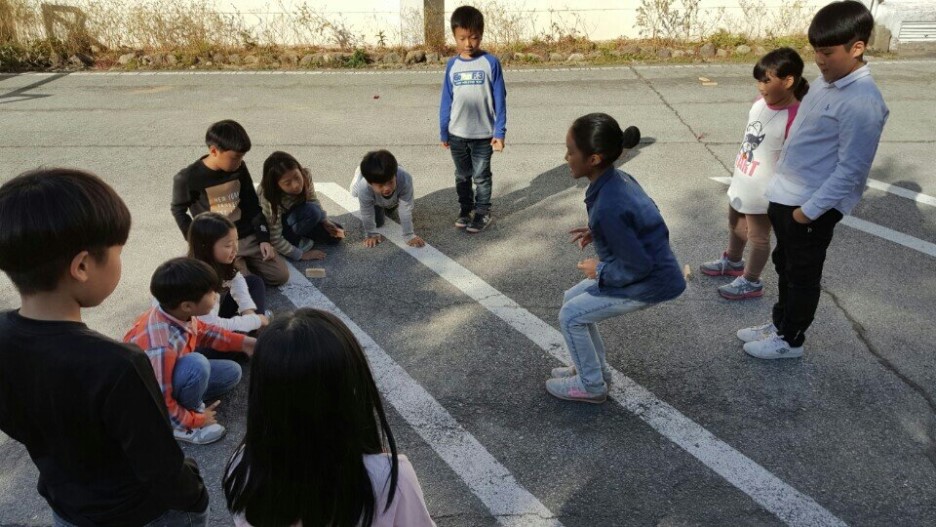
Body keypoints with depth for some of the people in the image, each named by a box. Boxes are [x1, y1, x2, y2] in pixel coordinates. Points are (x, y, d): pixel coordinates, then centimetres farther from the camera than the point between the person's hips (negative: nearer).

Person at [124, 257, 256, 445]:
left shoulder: (177, 314, -17)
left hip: (171, 376, 8)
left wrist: (242, 342, 3)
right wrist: (195, 420, -17)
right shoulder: (162, 347, -40)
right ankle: (179, 426, -12)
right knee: (196, 365, -34)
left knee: (231, 372, 3)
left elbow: (202, 332, 7)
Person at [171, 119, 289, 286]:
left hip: (248, 237, 4)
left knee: (281, 276, -4)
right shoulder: (188, 178, -14)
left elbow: (252, 204, 8)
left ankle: (242, 262, 18)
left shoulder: (240, 168, -2)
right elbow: (178, 211, 1)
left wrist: (263, 238, -1)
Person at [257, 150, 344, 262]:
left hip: (296, 217, 6)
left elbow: (313, 201, -4)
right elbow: (275, 240, -31)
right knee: (312, 212, -33)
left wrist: (326, 222, -11)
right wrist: (301, 255, -26)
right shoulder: (271, 200, -38)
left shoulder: (304, 175, -26)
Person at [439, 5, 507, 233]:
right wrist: (443, 132, 7)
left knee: (481, 176, 9)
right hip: (457, 134, 3)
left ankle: (483, 212, 23)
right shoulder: (452, 65, 1)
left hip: (483, 133, -3)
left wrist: (499, 132, -10)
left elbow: (499, 99, -6)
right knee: (462, 176, 16)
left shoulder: (491, 62, -8)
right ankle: (465, 209, 32)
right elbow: (446, 101, 6)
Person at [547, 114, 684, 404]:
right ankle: (593, 368, 31)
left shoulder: (608, 207, -32)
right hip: (652, 268, 9)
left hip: (651, 283, -9)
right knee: (573, 300, 15)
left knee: (570, 315, -1)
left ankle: (591, 385, 17)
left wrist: (600, 270, -10)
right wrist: (596, 232, 6)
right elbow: (642, 218, 13)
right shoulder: (619, 178, -4)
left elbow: (638, 266, -26)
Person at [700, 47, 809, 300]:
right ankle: (732, 261, 50)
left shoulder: (794, 119, -27)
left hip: (763, 190, -8)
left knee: (758, 236, 10)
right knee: (735, 224, 26)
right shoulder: (760, 103, -3)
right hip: (742, 182, 8)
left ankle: (750, 282, 29)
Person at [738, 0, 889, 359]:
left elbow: (851, 169, -22)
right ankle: (780, 323, 41)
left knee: (803, 275, 9)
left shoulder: (863, 102, -23)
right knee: (784, 264, 22)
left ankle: (790, 341, 27)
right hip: (786, 196, 8)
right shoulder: (825, 82, 5)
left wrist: (809, 209, -19)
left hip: (812, 207, -8)